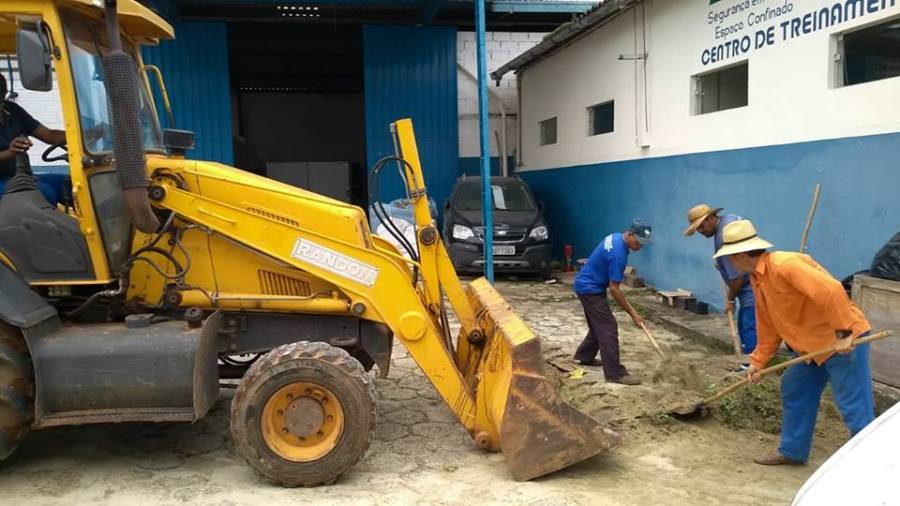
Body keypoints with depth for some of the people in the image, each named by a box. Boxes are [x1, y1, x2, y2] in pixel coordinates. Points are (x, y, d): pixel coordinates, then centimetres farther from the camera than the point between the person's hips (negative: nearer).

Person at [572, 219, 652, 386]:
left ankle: (584, 356, 35)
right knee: (608, 329, -10)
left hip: (588, 286, 10)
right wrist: (632, 313, -19)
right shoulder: (618, 253, -27)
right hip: (590, 289, -10)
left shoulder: (615, 238, 2)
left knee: (599, 325, 21)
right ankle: (615, 373, -9)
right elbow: (614, 289, -24)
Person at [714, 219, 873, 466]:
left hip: (844, 340, -10)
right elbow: (767, 325, 15)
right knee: (794, 391, 17)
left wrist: (843, 334, -31)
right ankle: (793, 451, 30)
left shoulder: (784, 265, -25)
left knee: (855, 407, -7)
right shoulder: (756, 279, 7)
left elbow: (831, 291, -32)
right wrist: (758, 361, 15)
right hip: (813, 344, 10)